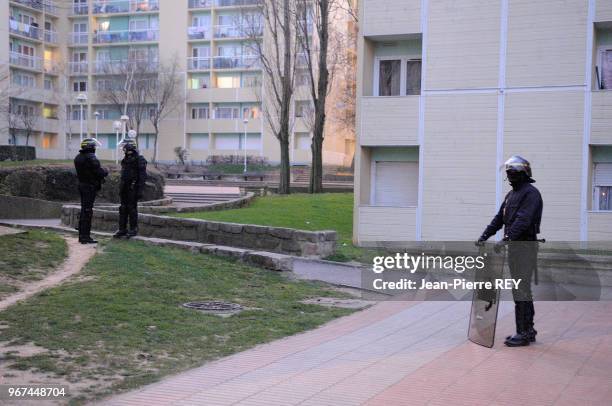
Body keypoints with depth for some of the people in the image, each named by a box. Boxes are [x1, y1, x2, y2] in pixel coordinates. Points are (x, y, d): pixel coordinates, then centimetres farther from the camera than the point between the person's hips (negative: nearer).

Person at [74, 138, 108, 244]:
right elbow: (99, 172, -20)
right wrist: (106, 172, 3)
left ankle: (81, 235, 21)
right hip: (90, 186, -9)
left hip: (82, 184, 9)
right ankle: (85, 236, -5)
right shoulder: (91, 158, -18)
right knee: (87, 211, -6)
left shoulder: (78, 158, 10)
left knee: (84, 210, 16)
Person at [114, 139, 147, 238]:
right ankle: (122, 230, 13)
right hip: (124, 187, 8)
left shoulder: (139, 159, -10)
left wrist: (140, 190, -19)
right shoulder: (125, 159, 15)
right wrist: (121, 189, 20)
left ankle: (134, 229, 5)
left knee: (132, 208, -4)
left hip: (133, 188, -8)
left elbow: (142, 176, -14)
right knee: (123, 208, 8)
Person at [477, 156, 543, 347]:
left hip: (525, 247, -9)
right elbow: (499, 218, 19)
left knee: (521, 291, -9)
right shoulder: (511, 194, 19)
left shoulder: (531, 193, -11)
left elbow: (523, 220, -23)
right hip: (514, 247, 9)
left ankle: (523, 333, -5)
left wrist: (506, 239, -31)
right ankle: (528, 330, 21)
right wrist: (484, 236, 8)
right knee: (522, 290, 13)